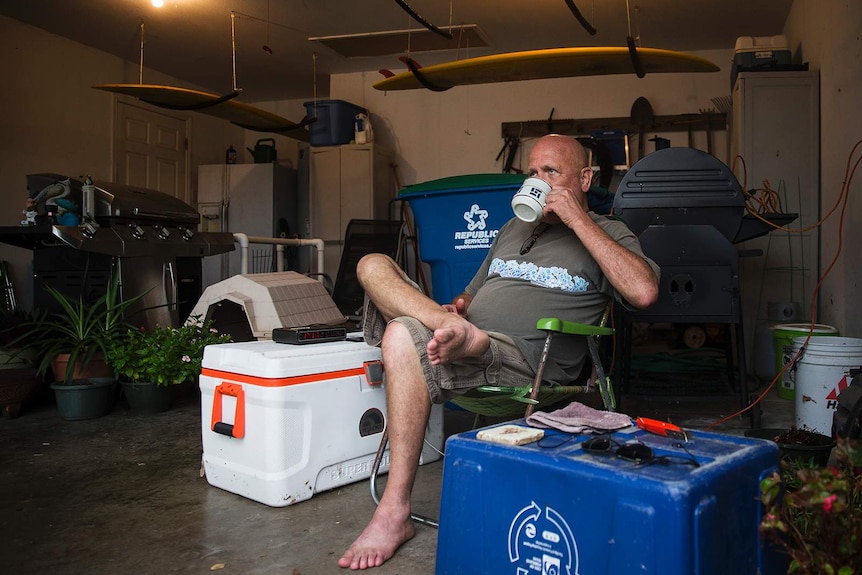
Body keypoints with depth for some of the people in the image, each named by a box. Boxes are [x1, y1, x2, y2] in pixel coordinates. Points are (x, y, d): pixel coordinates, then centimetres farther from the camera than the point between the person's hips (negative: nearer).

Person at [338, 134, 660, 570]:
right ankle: (456, 332, -28)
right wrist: (456, 309, 7)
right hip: (471, 334, 7)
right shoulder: (514, 228, 30)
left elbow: (644, 292, -11)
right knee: (373, 265, -4)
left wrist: (578, 219, -8)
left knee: (403, 335, -34)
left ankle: (394, 514, -28)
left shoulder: (609, 233, 10)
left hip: (519, 359, -7)